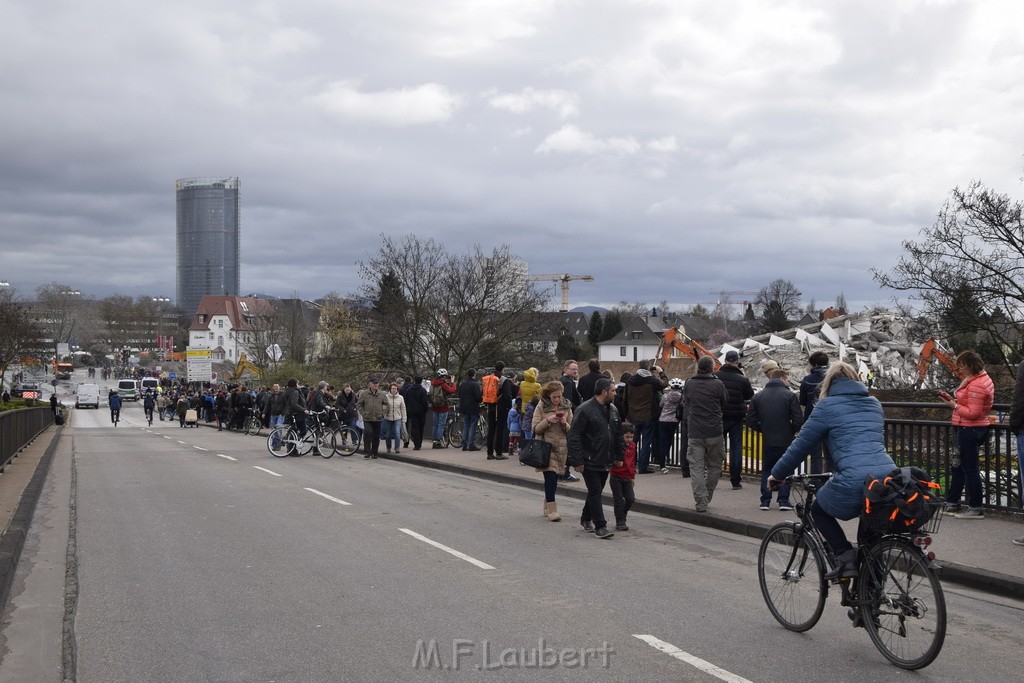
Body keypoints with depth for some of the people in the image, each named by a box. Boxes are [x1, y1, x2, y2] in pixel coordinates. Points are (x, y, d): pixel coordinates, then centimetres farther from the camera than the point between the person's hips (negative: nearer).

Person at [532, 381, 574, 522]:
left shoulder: (566, 407, 8)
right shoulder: (541, 407, -1)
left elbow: (571, 430, 9)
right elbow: (535, 428, -3)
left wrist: (564, 423, -12)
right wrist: (548, 420, -18)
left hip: (562, 447, 4)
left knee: (555, 477, 8)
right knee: (550, 476, -13)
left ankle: (547, 507, 20)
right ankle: (552, 509, -12)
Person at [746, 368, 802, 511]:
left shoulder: (757, 397, 1)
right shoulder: (790, 396, -9)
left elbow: (751, 421, 1)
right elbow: (798, 420, -13)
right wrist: (792, 431, 6)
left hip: (767, 441, 3)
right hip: (786, 440, -2)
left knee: (766, 470, 15)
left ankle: (765, 501, 11)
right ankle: (783, 500, 5)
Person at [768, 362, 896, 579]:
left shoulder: (827, 406, 7)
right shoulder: (874, 403, 24)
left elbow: (801, 445, 9)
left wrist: (777, 474, 22)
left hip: (854, 482, -5)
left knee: (819, 511, 22)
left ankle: (846, 557, 4)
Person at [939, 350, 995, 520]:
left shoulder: (975, 386, -21)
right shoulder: (982, 378, 12)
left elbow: (972, 413, -24)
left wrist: (954, 405, -13)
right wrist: (952, 399, 5)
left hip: (969, 429, -11)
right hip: (977, 429, 11)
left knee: (969, 469, -4)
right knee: (959, 467, 19)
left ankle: (976, 509, 3)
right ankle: (951, 502, 30)